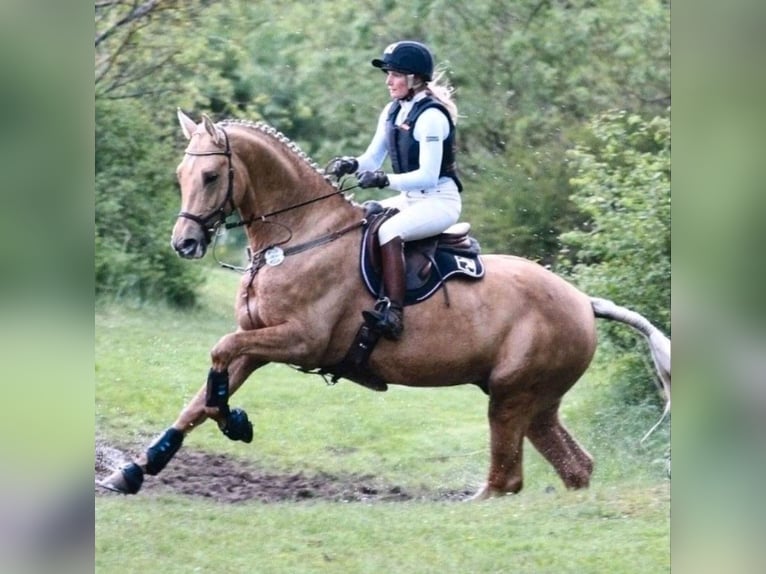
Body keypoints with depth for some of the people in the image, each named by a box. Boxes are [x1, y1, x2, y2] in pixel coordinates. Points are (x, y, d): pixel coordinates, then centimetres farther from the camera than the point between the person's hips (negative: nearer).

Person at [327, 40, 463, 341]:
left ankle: (393, 313, -39)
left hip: (439, 200, -10)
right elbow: (373, 158, 12)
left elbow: (427, 175, -24)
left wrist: (385, 180, -34)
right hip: (409, 199, 10)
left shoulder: (431, 116, -18)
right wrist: (351, 164, -10)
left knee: (388, 231, -33)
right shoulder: (392, 112, 8)